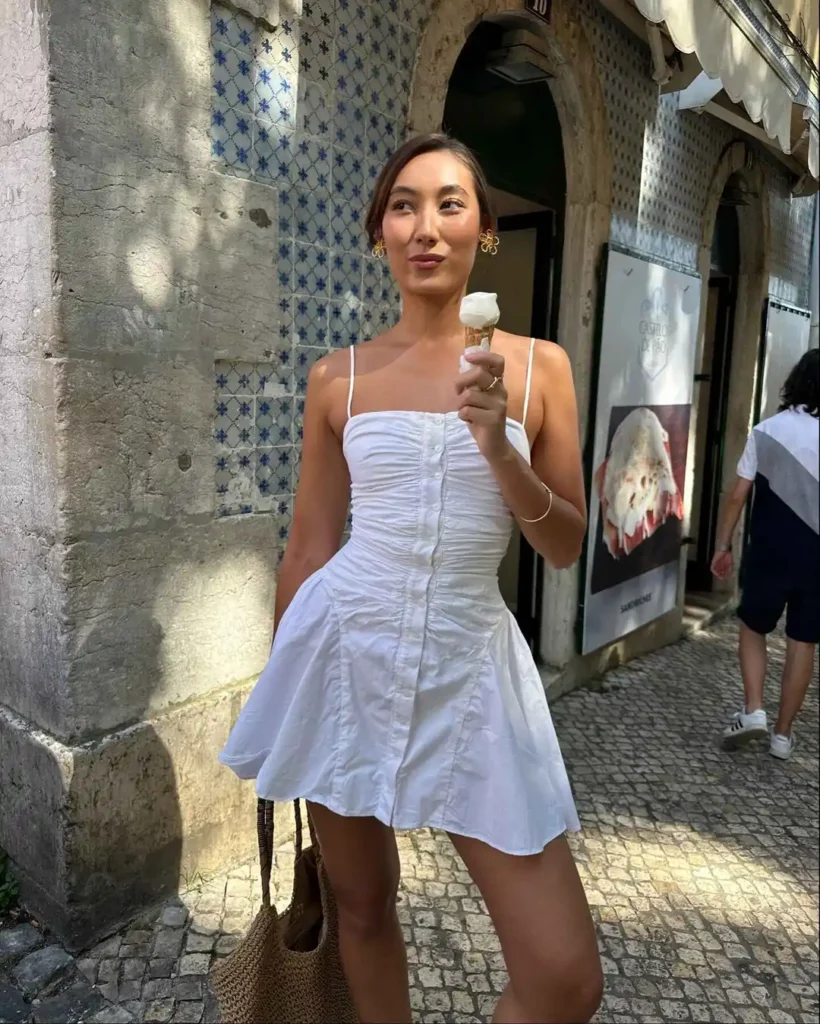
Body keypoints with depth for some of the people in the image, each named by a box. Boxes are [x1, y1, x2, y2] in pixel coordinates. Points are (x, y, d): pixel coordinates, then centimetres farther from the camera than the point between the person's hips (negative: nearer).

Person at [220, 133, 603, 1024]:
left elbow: (567, 548, 2)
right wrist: (279, 693, 12)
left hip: (470, 663, 0)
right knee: (361, 909, 18)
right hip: (344, 652, 1)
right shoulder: (338, 378, 2)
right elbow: (309, 548, 7)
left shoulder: (538, 366, 1)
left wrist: (497, 446, -15)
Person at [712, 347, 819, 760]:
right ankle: (783, 733, 19)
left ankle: (752, 711, 7)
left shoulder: (766, 431, -3)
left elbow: (738, 495, -3)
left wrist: (722, 545, 5)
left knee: (752, 628, 19)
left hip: (770, 554, -1)